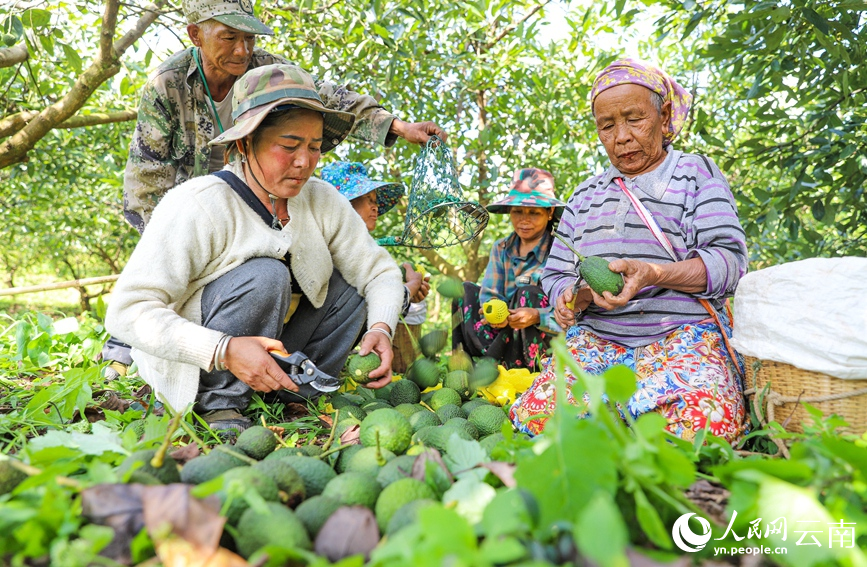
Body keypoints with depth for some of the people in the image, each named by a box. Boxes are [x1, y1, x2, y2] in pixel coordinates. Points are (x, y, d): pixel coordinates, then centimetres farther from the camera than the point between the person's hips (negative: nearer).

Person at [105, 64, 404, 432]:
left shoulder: (322, 202, -8)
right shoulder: (198, 206, -24)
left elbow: (380, 270, -3)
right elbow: (126, 312, -28)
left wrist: (381, 328, -24)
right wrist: (224, 350, -41)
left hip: (272, 356, 6)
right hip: (186, 365, -6)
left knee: (349, 282, -7)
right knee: (265, 276, -30)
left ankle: (295, 394, -3)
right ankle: (219, 404, -14)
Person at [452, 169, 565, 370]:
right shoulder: (501, 249, 7)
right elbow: (489, 294, -2)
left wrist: (537, 316, -33)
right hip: (505, 333, 5)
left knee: (528, 293, -28)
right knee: (466, 290, -6)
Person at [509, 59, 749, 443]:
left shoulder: (697, 174, 10)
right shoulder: (585, 196, 21)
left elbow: (729, 259, -3)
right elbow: (555, 274, 18)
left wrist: (654, 274, -22)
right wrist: (572, 296, -7)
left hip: (682, 333, -2)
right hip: (595, 338, 3)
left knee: (698, 422, -34)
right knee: (532, 417, -24)